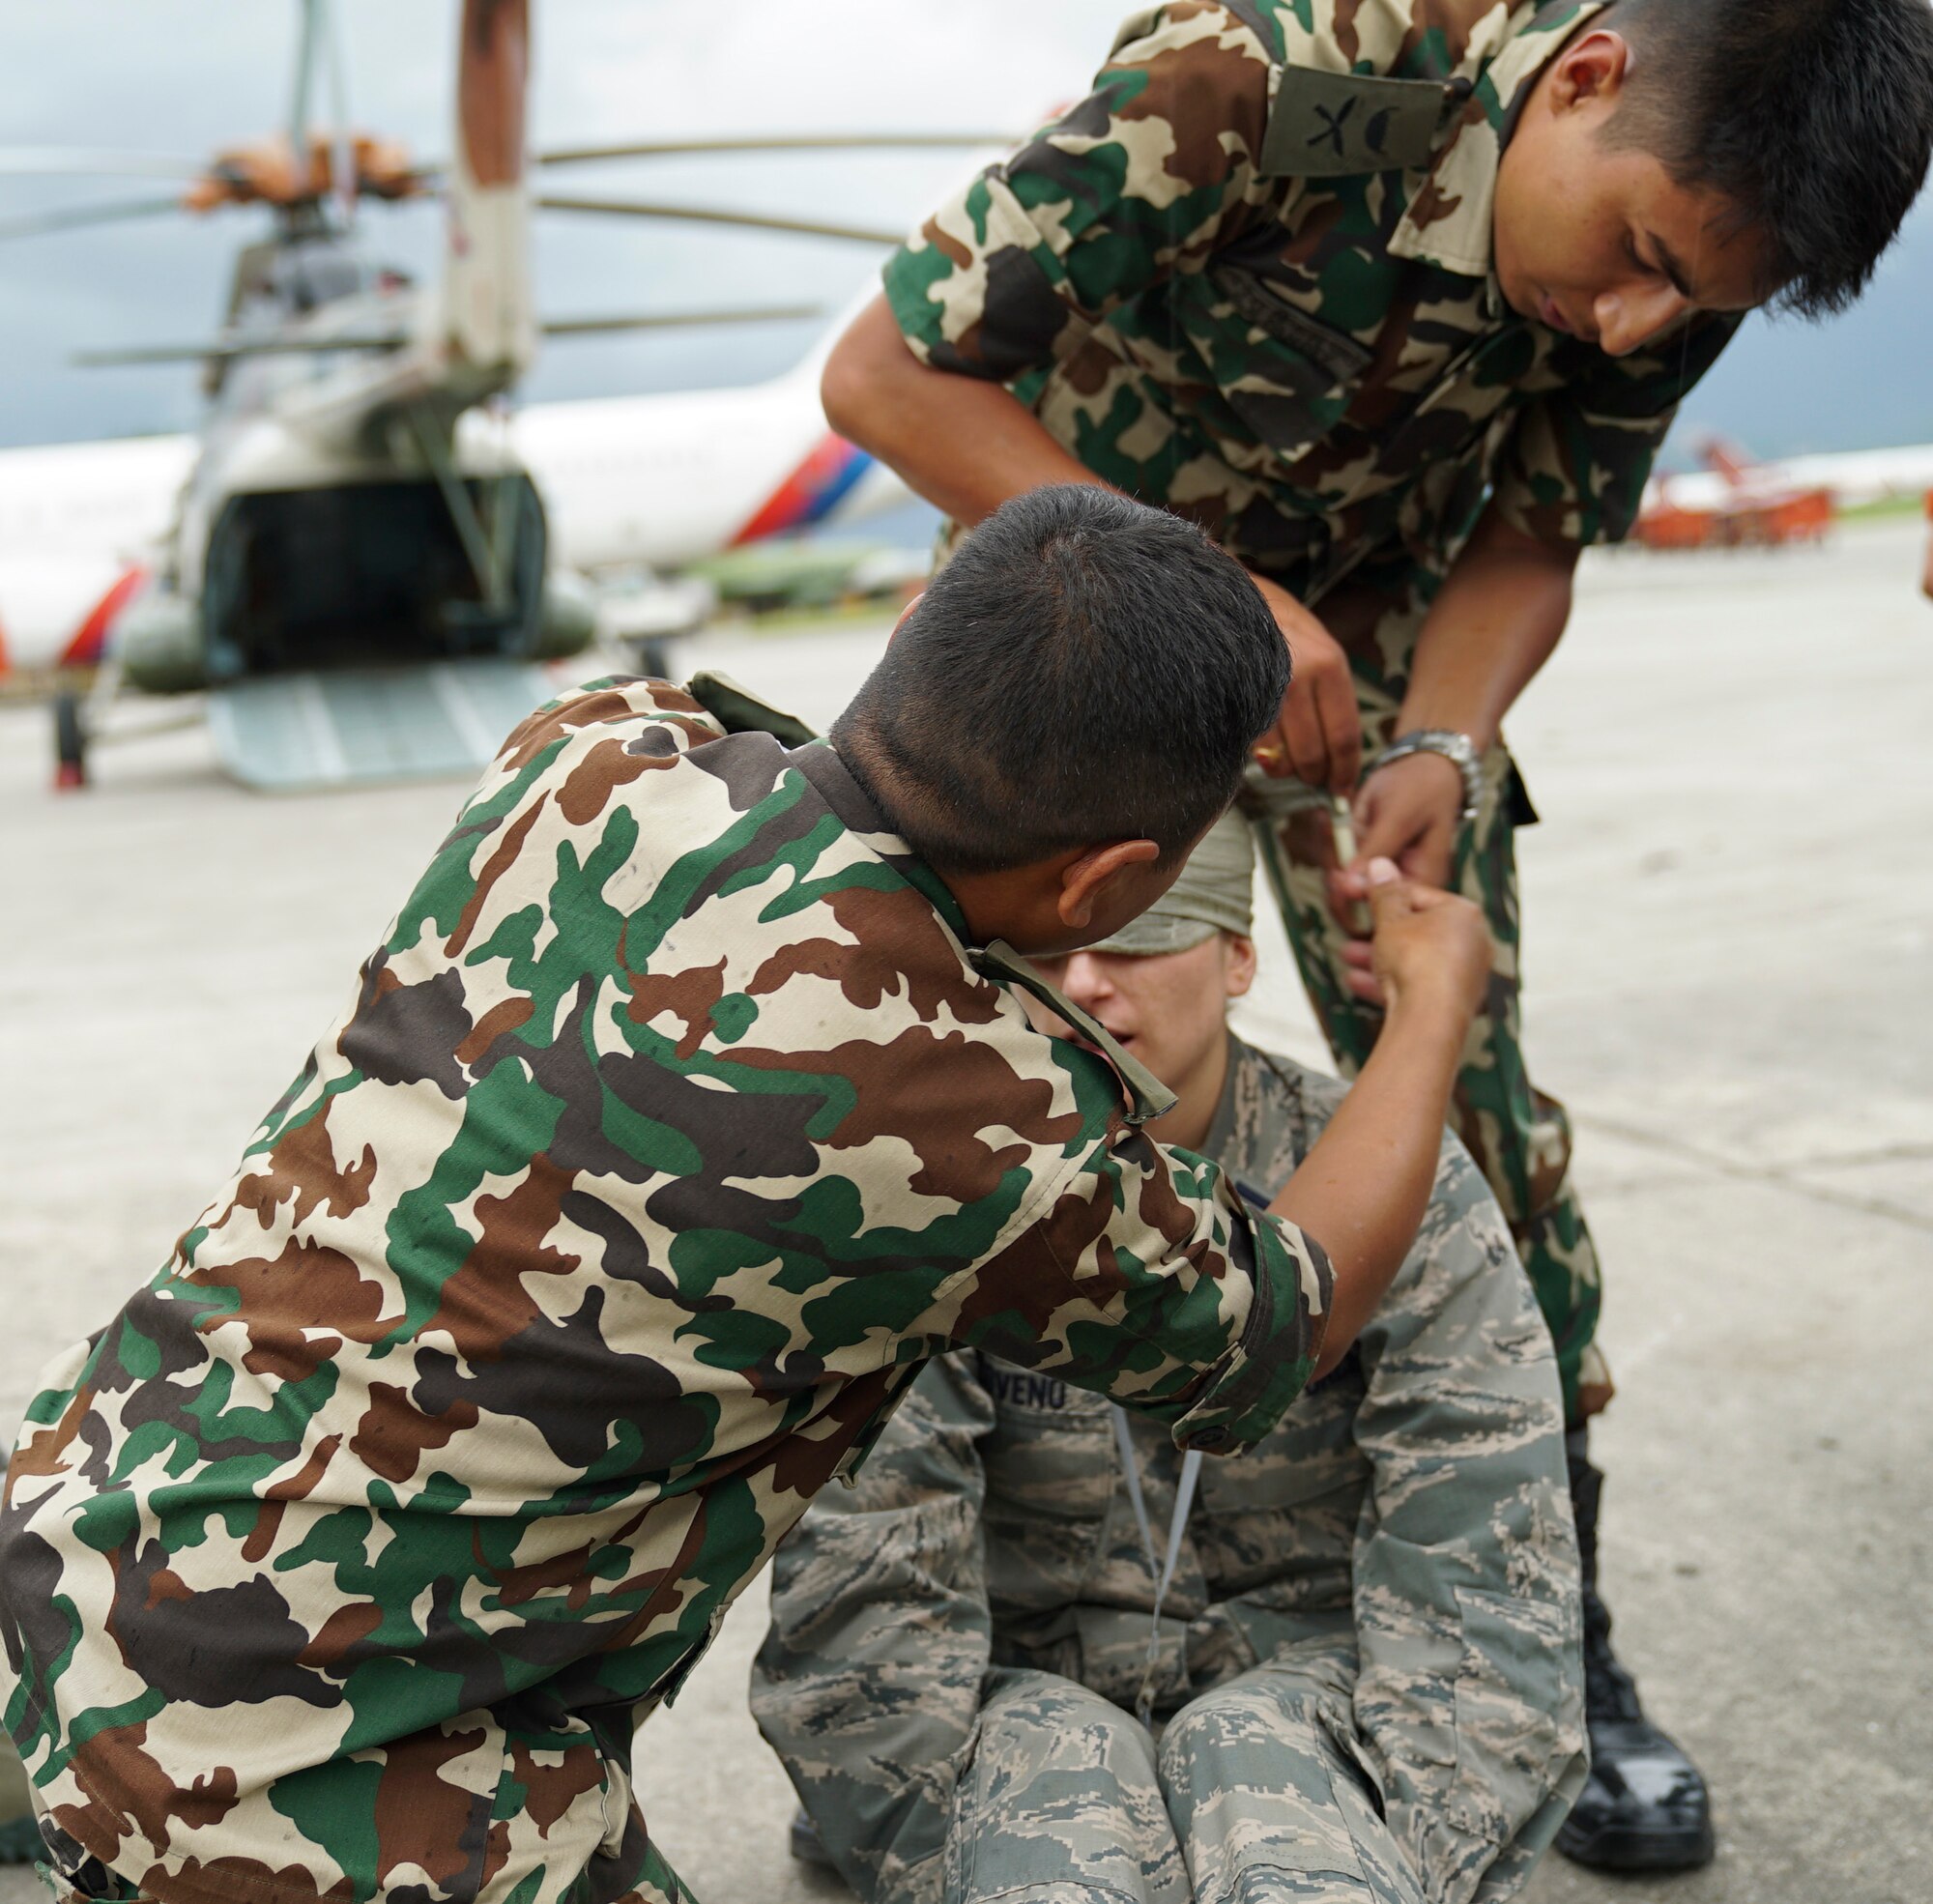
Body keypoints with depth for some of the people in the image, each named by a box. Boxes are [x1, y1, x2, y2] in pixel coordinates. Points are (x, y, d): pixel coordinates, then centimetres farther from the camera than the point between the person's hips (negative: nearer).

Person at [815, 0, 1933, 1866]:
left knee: (1460, 1087, -3)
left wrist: (1439, 747, -28)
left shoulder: (1688, 206, -21)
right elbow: (885, 373, -30)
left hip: (1371, 595, 3)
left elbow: (1534, 534, -7)